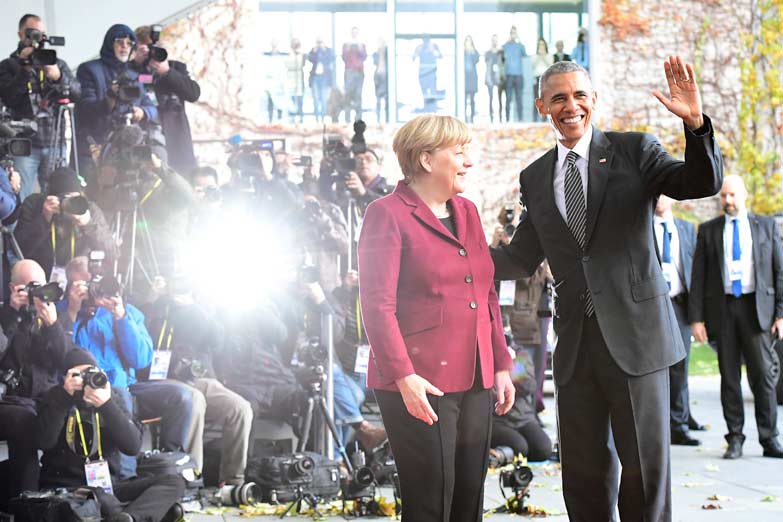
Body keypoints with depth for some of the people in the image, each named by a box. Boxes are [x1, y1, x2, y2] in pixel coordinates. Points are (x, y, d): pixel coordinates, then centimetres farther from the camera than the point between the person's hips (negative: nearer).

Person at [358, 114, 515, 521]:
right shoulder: (388, 214, -6)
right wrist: (403, 376, -20)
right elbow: (377, 304, -12)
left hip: (475, 382, 7)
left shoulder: (466, 212, 16)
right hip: (420, 386, -7)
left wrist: (501, 365, 15)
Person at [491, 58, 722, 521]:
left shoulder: (634, 150, 1)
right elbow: (522, 258, 15)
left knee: (645, 467, -2)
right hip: (576, 342, 4)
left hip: (635, 335, -4)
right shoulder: (535, 179, 12)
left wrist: (696, 123, -29)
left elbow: (704, 182, -12)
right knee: (584, 474, 9)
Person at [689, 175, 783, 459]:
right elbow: (698, 277, 7)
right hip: (723, 308, 1)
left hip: (757, 308, -1)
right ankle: (735, 439, 8)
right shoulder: (708, 230, 9)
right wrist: (696, 318, -1)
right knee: (729, 376, 2)